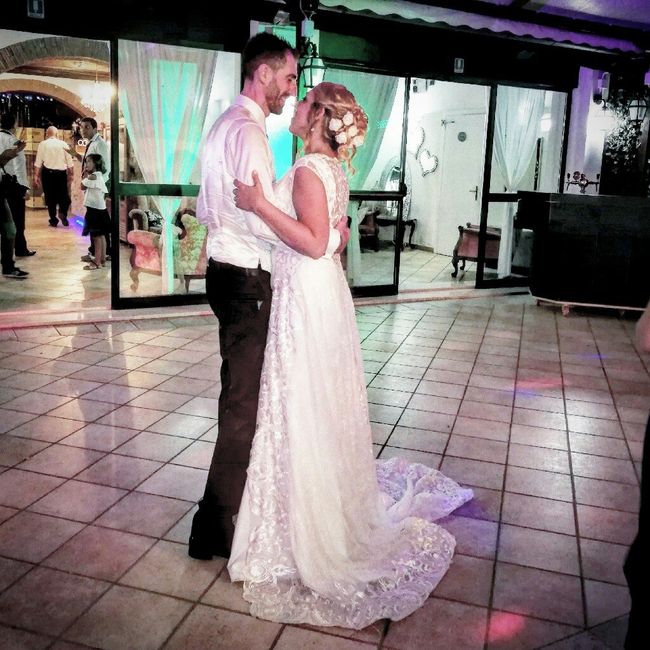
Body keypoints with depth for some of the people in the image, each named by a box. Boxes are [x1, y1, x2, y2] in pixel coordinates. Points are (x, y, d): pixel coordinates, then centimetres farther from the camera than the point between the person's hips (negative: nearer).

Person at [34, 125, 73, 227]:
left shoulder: (43, 144, 0)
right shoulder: (63, 144, 2)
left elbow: (38, 162, 0)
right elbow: (69, 162, 4)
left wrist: (36, 175, 7)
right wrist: (70, 174, 15)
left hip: (48, 173, 0)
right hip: (62, 173, 0)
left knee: (50, 196, 7)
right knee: (63, 195, 12)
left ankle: (53, 220, 9)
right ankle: (62, 212, -13)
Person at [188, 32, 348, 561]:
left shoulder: (223, 125, 16)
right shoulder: (248, 131, -16)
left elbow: (205, 210, 20)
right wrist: (331, 236, -15)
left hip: (227, 273, 10)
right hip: (246, 280, -10)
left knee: (241, 392, 20)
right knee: (244, 402, -2)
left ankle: (230, 504, 38)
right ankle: (217, 530, 10)